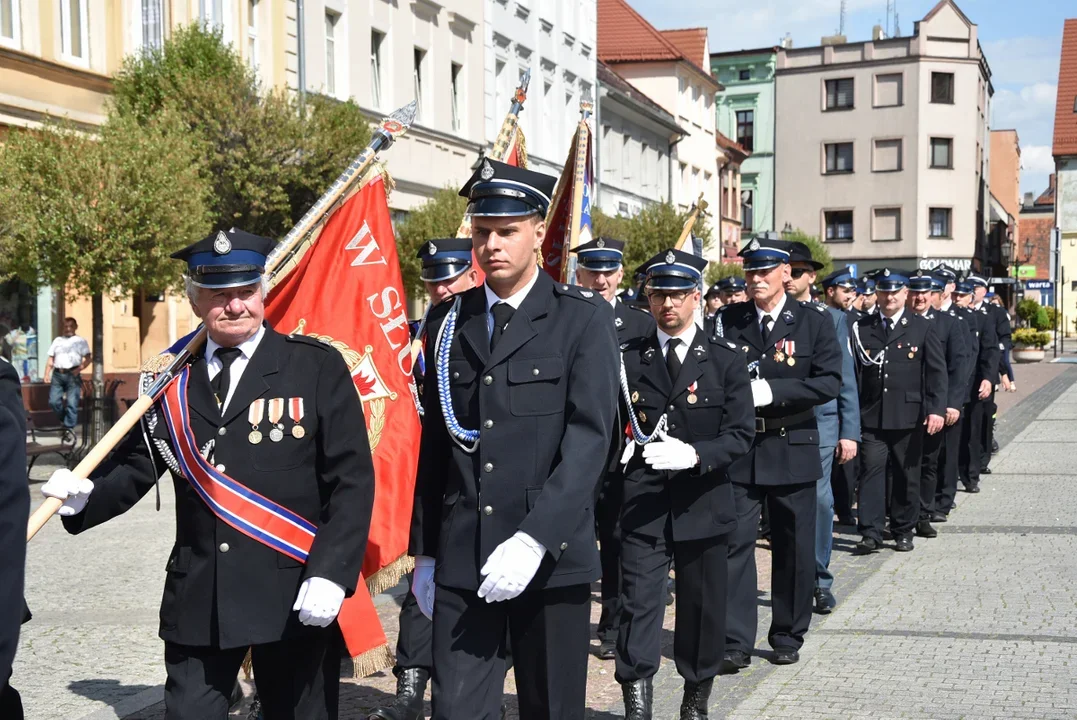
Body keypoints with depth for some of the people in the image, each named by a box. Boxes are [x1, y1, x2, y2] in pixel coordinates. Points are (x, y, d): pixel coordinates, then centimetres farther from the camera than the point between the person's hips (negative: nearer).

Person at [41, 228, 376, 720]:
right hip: (198, 598, 2)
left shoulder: (317, 367, -3)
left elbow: (352, 480, -7)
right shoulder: (170, 379, 6)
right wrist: (86, 496, -12)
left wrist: (331, 573, -17)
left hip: (296, 597, -2)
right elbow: (134, 466, 9)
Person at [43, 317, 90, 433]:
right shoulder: (57, 341, 20)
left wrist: (79, 368, -16)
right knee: (53, 402, -3)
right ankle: (65, 420, 20)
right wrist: (47, 374, 5)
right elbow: (50, 359, 17)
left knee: (72, 404, -8)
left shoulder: (81, 341, 9)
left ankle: (69, 428, -2)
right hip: (57, 374, 4)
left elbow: (87, 359, 1)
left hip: (72, 375, -3)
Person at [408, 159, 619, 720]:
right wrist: (424, 550, 11)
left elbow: (590, 436, -11)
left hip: (552, 557, -2)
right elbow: (433, 442, 12)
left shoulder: (584, 318, -2)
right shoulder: (448, 322, 10)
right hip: (460, 560, 3)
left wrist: (535, 538, -20)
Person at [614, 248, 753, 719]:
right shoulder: (628, 358, 4)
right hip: (642, 502, 0)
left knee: (702, 605, 12)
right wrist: (620, 447, -12)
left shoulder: (725, 359, 1)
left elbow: (741, 433, -5)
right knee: (638, 601, -9)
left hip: (702, 503, 0)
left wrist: (695, 453, -21)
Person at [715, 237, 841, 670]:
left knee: (793, 547, 9)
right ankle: (735, 642, 2)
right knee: (735, 542, -4)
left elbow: (830, 382, -9)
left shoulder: (814, 321, 0)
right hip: (738, 449, 1)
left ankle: (788, 636, 24)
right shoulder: (727, 321, 5)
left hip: (793, 450, 0)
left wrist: (772, 390, -18)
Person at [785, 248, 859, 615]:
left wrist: (849, 431, 1)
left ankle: (820, 580, 9)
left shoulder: (832, 318, 8)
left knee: (819, 499, -5)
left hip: (819, 422, 0)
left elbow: (844, 378, 7)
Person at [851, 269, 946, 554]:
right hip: (872, 416, 0)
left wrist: (937, 409, -9)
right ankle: (871, 533, -3)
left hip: (909, 416, 0)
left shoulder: (923, 327, 5)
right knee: (871, 471, -6)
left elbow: (936, 371, 1)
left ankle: (903, 531, 19)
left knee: (907, 476, 7)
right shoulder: (861, 328, 7)